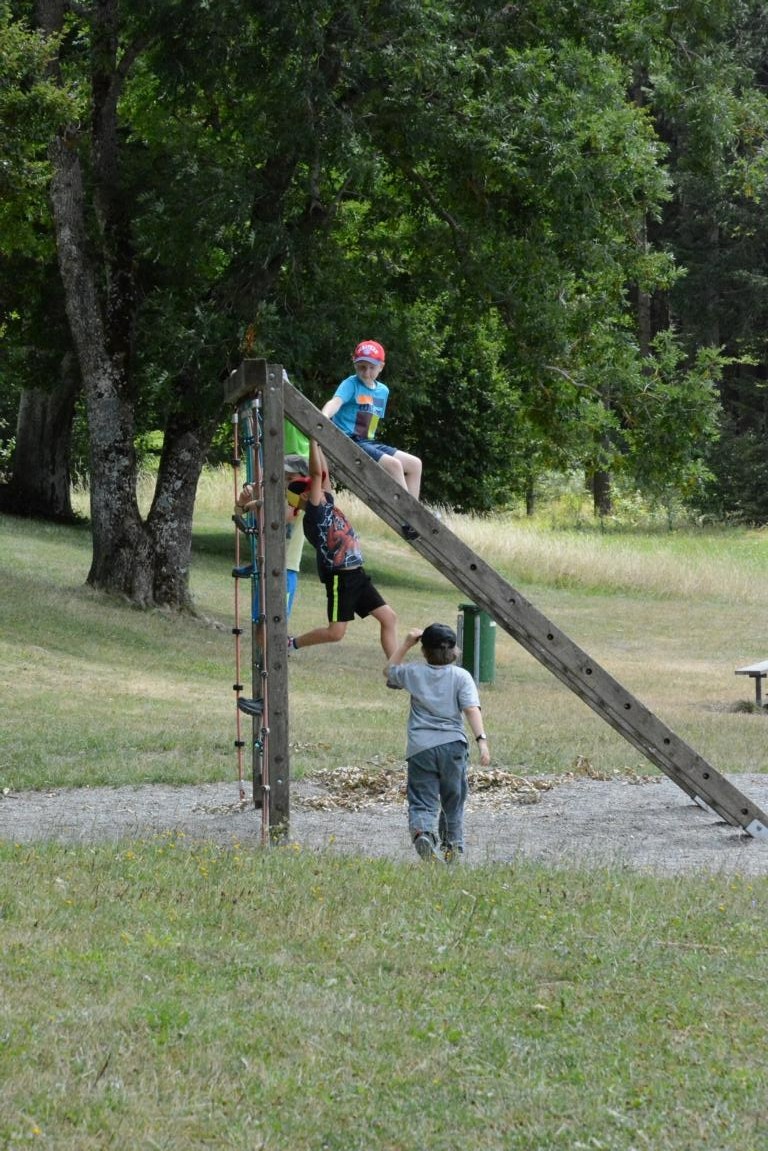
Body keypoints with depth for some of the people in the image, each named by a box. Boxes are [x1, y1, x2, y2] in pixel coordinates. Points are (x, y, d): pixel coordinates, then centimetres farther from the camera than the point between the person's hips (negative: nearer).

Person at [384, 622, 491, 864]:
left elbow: (389, 670, 30)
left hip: (420, 748, 0)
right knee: (453, 801, 18)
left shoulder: (414, 673, 8)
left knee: (422, 801, -5)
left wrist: (407, 643, 28)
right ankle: (453, 847, 24)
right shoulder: (461, 676, 3)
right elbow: (472, 709, -10)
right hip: (453, 745, 0)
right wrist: (482, 740, -17)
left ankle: (422, 833, -34)